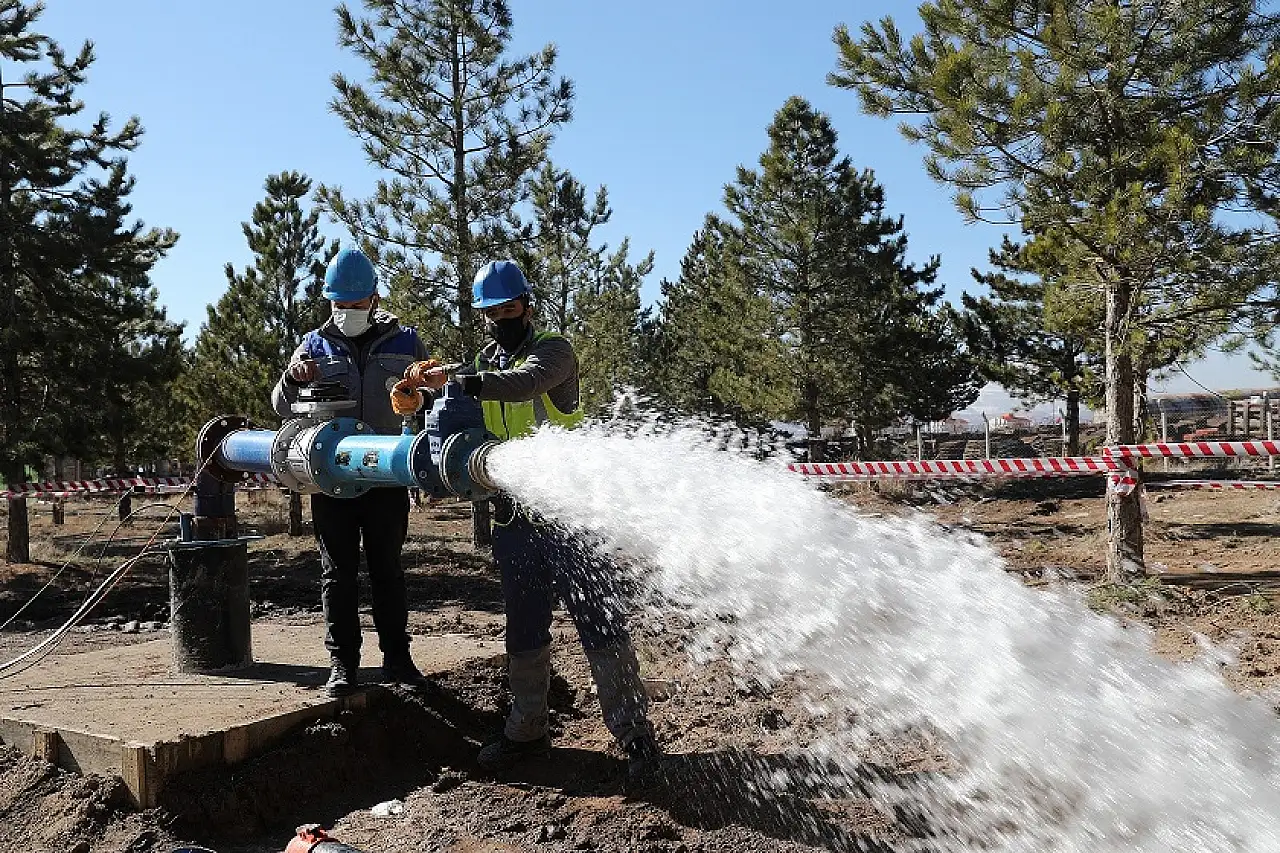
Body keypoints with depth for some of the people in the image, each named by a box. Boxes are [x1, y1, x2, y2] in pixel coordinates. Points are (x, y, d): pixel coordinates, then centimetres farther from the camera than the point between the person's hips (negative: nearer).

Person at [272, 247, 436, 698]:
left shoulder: (404, 342, 5)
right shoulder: (315, 345, 7)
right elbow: (283, 408, 8)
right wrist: (292, 378, -14)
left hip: (386, 478, 0)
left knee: (388, 569, 9)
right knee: (338, 573, 5)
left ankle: (396, 658, 19)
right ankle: (342, 664, 13)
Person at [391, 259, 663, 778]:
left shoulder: (552, 350, -4)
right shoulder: (485, 365, 16)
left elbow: (526, 381, -27)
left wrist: (459, 381, -37)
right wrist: (418, 396, -6)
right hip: (514, 518, 6)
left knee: (598, 619, -3)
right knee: (523, 629, 14)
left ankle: (634, 730, 7)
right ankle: (527, 731, 28)